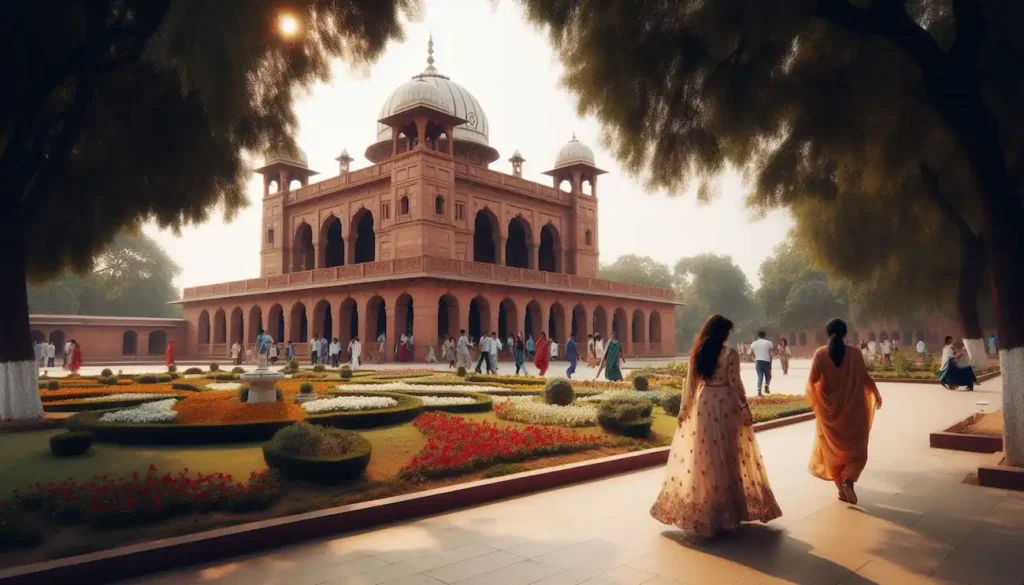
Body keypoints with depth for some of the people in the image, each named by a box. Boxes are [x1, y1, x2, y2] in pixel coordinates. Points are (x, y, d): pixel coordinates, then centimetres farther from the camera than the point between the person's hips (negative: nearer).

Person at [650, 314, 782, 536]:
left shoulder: (697, 353, 1)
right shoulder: (730, 354, -11)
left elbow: (690, 383, 3)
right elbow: (735, 384, -11)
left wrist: (683, 409, 9)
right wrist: (745, 409, -2)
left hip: (702, 405, 4)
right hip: (724, 405, -3)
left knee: (700, 455, 11)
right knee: (725, 456, 7)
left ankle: (698, 507, 21)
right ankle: (726, 508, 16)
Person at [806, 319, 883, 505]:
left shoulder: (821, 354, -9)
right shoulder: (854, 354, -9)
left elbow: (812, 380, -15)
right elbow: (865, 378, -6)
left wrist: (813, 398, 8)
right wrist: (877, 395, 12)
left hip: (829, 409, 1)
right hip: (852, 409, -1)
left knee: (833, 449, 15)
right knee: (856, 449, 13)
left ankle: (841, 488, 17)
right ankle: (848, 479, -10)